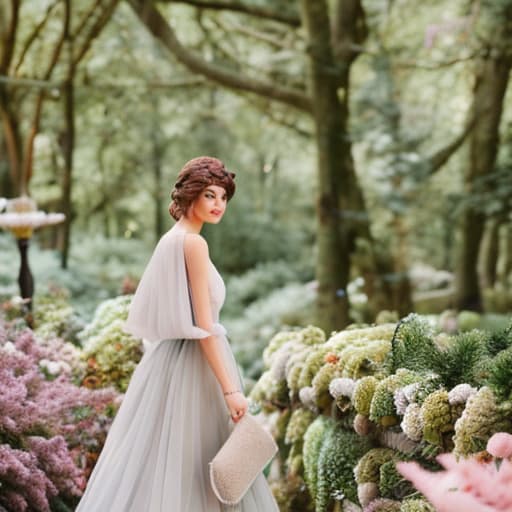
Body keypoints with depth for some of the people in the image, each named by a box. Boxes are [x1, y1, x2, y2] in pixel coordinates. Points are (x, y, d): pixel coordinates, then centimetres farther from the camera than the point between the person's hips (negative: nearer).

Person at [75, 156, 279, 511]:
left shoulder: (170, 240, 13)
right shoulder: (194, 243, -14)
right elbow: (205, 326, -18)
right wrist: (231, 389, -19)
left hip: (167, 358, 9)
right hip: (193, 363, -9)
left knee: (156, 460, 12)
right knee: (194, 467, -1)